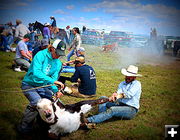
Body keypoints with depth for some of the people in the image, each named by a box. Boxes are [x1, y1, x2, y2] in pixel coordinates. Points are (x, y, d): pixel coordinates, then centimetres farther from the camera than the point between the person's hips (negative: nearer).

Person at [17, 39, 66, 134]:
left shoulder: (58, 63, 1)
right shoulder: (41, 55, -20)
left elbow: (54, 78, -4)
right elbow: (36, 73, -33)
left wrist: (56, 91, -24)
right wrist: (53, 81, -41)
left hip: (41, 86, 7)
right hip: (29, 84, -6)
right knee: (37, 101, -28)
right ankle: (24, 126, -10)